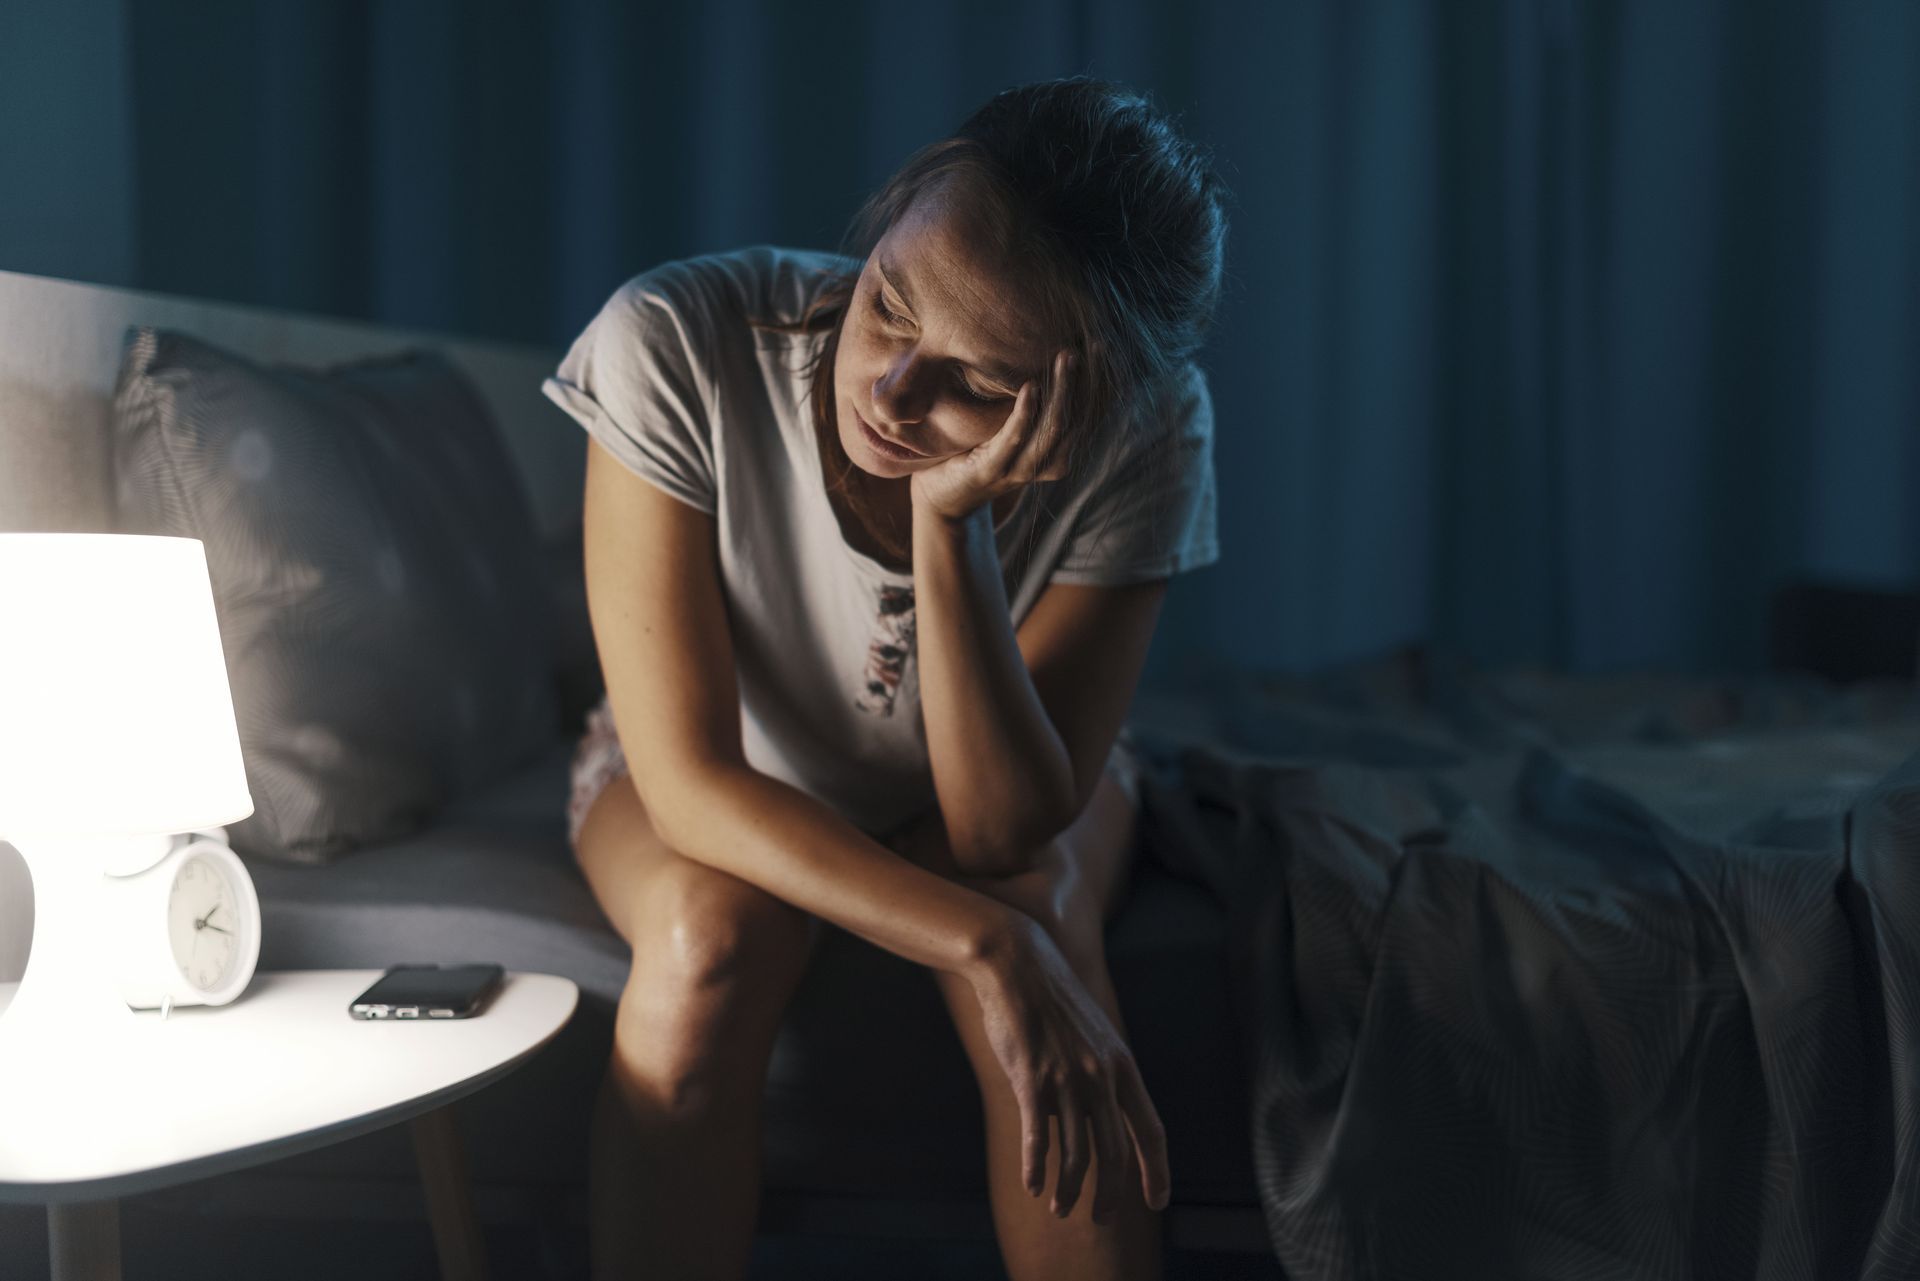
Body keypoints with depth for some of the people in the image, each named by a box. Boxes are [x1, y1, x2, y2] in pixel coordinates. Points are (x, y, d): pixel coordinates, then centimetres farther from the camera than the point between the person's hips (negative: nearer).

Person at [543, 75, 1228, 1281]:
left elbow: (998, 829, -29)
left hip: (992, 773, 1)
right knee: (711, 925, -33)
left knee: (1041, 906, -31)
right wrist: (984, 947, -40)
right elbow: (689, 782, -30)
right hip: (726, 793, -1)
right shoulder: (677, 346, -33)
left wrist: (951, 523, -44)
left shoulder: (1148, 435, -28)